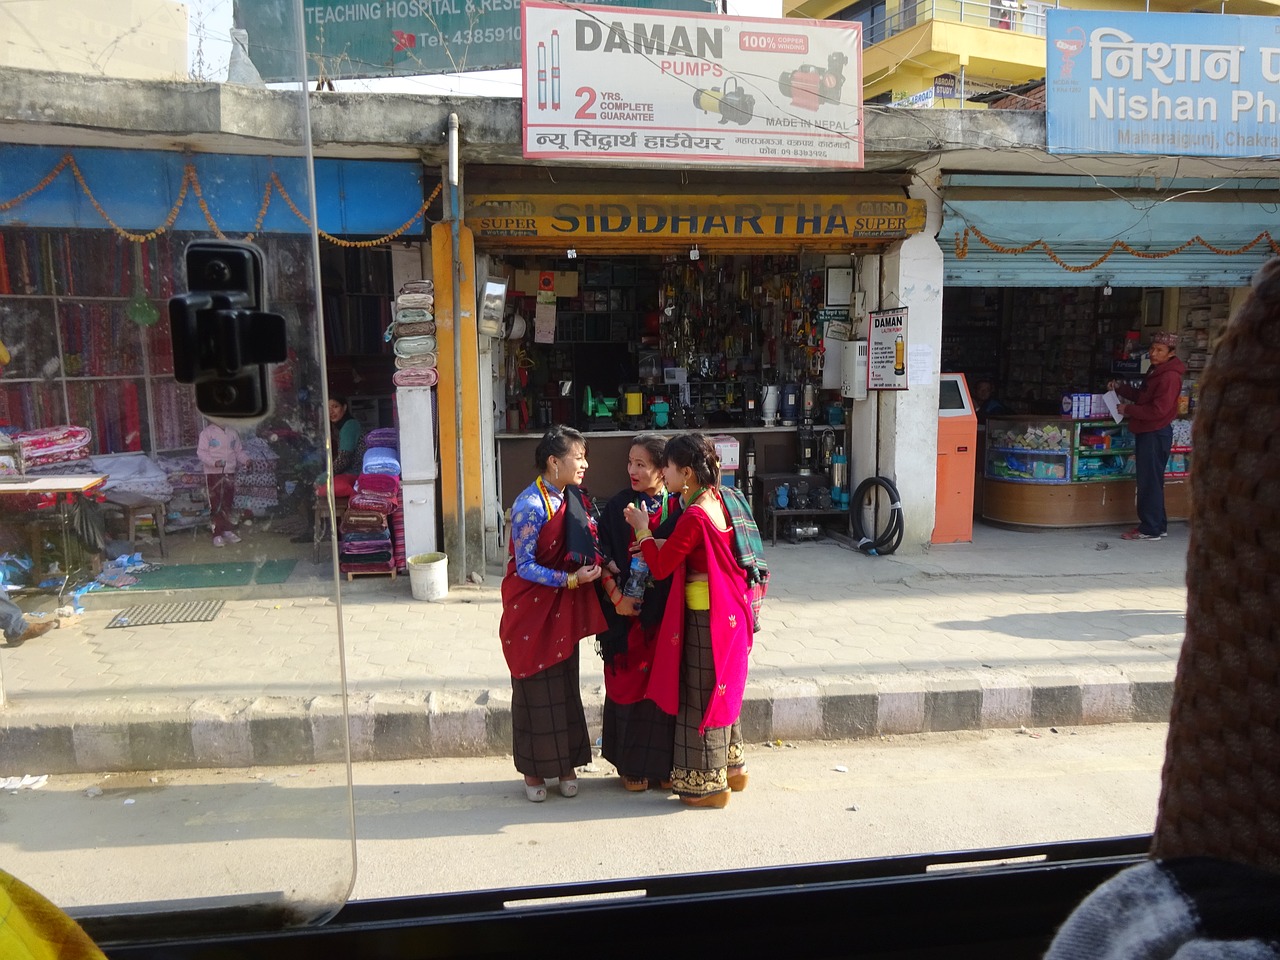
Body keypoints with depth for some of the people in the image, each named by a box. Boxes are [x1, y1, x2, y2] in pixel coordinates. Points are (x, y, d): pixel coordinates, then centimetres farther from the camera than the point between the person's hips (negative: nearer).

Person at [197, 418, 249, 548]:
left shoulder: (232, 432, 8)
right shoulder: (207, 432, -6)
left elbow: (239, 450, 14)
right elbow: (201, 452, -12)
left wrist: (245, 460, -5)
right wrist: (214, 462, -26)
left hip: (229, 473, 5)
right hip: (213, 473, -5)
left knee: (227, 503, 13)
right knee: (216, 505, -4)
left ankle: (227, 530, 25)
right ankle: (217, 534, 0)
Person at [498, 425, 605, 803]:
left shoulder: (574, 498, 2)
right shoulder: (530, 506, -21)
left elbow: (589, 547, 6)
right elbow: (525, 567, -19)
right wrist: (571, 580, -23)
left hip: (565, 607, 7)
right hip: (531, 606, -6)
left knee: (565, 685, 14)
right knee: (536, 689, 6)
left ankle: (565, 764, 28)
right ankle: (534, 771, 22)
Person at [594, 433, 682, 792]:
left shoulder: (679, 507, -1)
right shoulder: (617, 506, 1)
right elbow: (603, 556, -3)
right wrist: (617, 596, -13)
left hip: (666, 613, 0)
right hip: (627, 613, 0)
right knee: (629, 685, 5)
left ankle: (665, 763, 21)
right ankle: (632, 765, 19)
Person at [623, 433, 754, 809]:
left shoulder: (694, 517, -23)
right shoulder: (717, 501, 5)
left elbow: (660, 567, -16)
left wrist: (643, 529, -4)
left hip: (705, 615, -9)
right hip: (727, 609, 9)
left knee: (702, 694, 4)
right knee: (722, 690, 20)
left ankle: (708, 783, 17)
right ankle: (732, 768, 34)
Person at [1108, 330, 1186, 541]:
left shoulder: (1170, 376, -16)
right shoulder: (1156, 371, 15)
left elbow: (1158, 410, -22)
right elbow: (1141, 396, 23)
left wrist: (1128, 410, -14)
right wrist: (1120, 388, 10)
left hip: (1155, 434, -10)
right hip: (1147, 432, 10)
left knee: (1150, 482, -5)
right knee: (1150, 481, 15)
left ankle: (1150, 529, 2)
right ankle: (1158, 525, 23)